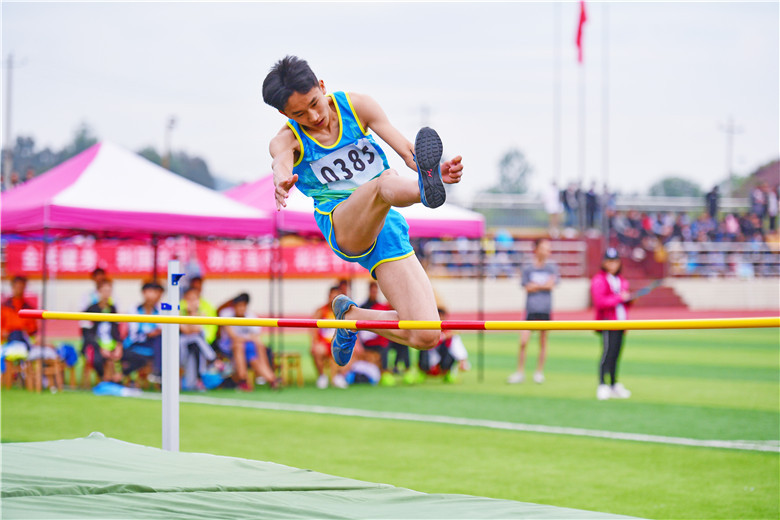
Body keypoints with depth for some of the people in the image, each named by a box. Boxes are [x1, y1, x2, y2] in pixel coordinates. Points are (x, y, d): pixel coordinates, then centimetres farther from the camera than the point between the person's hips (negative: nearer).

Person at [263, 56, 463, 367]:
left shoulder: (356, 106, 6)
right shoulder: (287, 140, 1)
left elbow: (406, 149, -2)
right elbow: (281, 161, -23)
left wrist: (436, 172, -25)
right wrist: (282, 180, -49)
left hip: (388, 226, 3)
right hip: (342, 224, -3)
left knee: (426, 337, -9)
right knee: (384, 184, -38)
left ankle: (350, 315, 17)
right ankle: (425, 187, -74)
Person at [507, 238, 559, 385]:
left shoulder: (552, 268, 6)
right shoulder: (528, 269, 4)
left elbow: (551, 284, -7)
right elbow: (527, 288, -4)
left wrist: (535, 285, -8)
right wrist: (543, 285, -9)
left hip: (545, 310, 1)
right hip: (531, 309, -1)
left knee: (543, 342, 6)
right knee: (523, 342, -7)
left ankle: (539, 372, 17)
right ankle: (520, 372, 2)